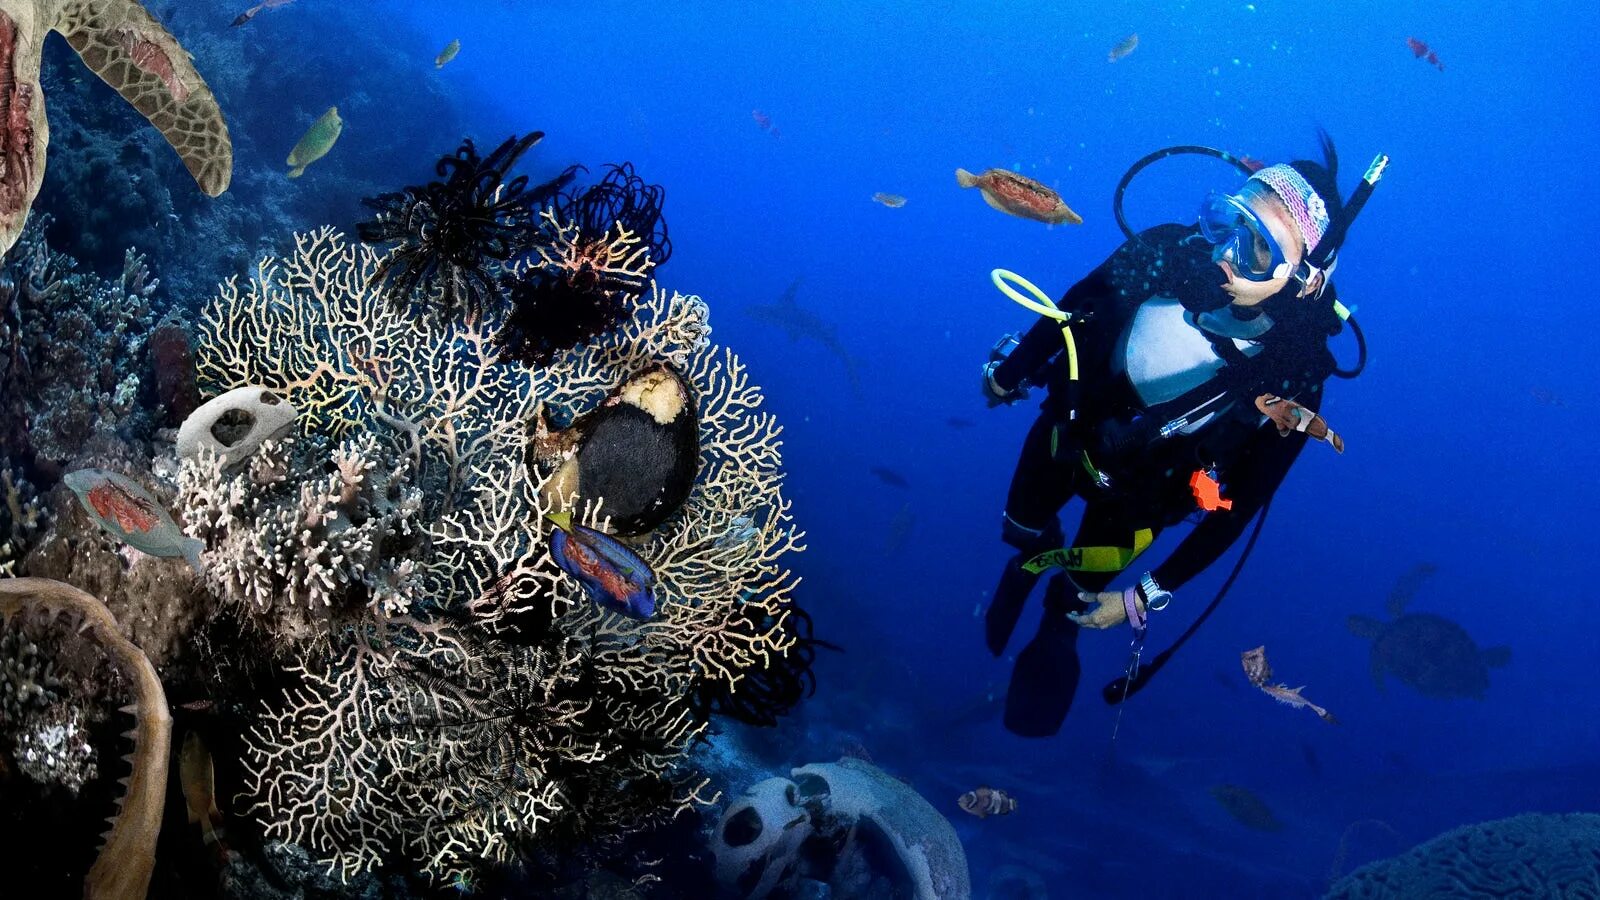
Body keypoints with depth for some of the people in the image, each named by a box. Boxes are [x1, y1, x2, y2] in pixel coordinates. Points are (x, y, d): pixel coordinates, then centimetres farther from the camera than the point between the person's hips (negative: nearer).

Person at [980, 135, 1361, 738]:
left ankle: (1055, 638, 57)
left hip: (1138, 491, -2)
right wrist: (1010, 372, 6)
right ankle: (1028, 559, 66)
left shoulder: (1294, 382, -36)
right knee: (1022, 531, 29)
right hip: (1067, 428, 2)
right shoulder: (1167, 252, -34)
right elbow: (1074, 307, -11)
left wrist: (1148, 595, -18)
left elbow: (1239, 505, -22)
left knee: (1076, 596, 20)